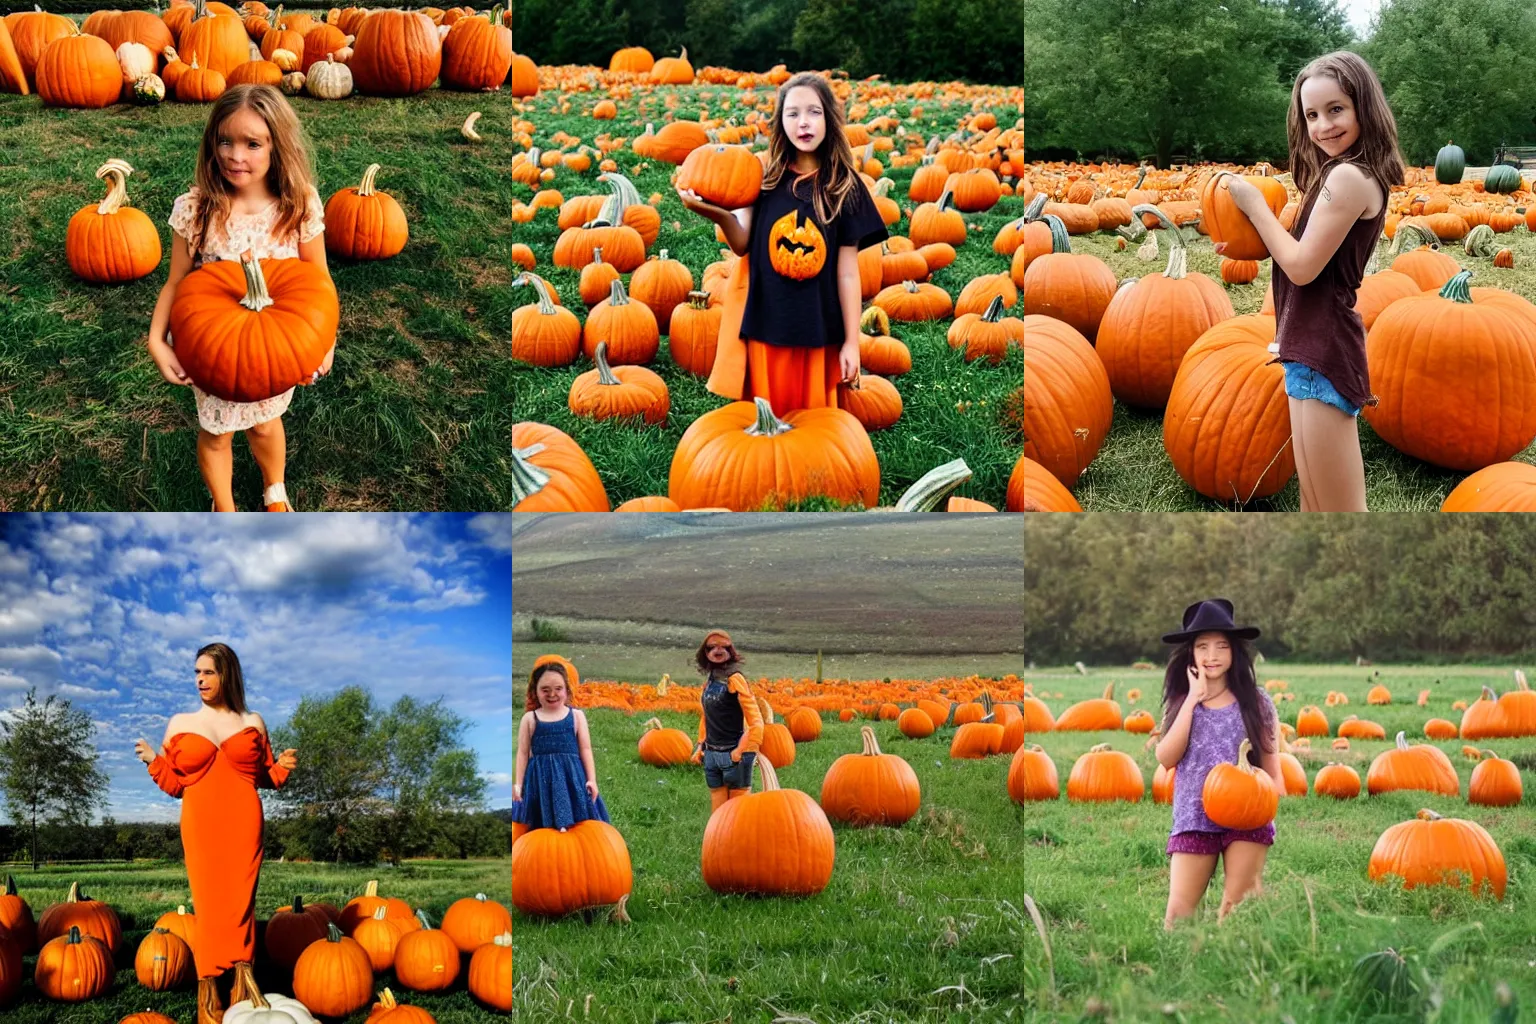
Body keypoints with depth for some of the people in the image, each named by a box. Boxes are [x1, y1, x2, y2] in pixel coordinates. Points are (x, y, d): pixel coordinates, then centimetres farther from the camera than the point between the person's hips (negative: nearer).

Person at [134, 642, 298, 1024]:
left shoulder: (252, 723, 10)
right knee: (209, 904, -5)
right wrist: (153, 760, -5)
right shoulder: (180, 724, 9)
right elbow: (175, 784, 11)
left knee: (240, 902, -5)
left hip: (243, 824, 0)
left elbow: (265, 777, 17)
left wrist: (283, 767, -2)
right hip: (201, 825, 0)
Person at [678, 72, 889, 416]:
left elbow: (848, 271, -1)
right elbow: (742, 245, -7)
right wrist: (718, 214, -27)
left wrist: (852, 342, -2)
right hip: (763, 323, 1)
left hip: (817, 330, -1)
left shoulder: (844, 186, -1)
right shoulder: (764, 178, 2)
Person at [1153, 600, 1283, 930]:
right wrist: (1193, 699, -5)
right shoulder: (1180, 701, 10)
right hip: (1194, 818, 1)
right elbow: (1166, 758, -5)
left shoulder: (1256, 702, 5)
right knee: (1178, 913, -5)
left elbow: (1272, 767, 8)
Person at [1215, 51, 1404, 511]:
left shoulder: (1347, 176, -17)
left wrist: (1254, 206, -6)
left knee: (1338, 512, -7)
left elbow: (1302, 267, -17)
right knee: (1313, 506, 17)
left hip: (1323, 353, -11)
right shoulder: (1356, 174, 14)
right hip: (1319, 349, 11)